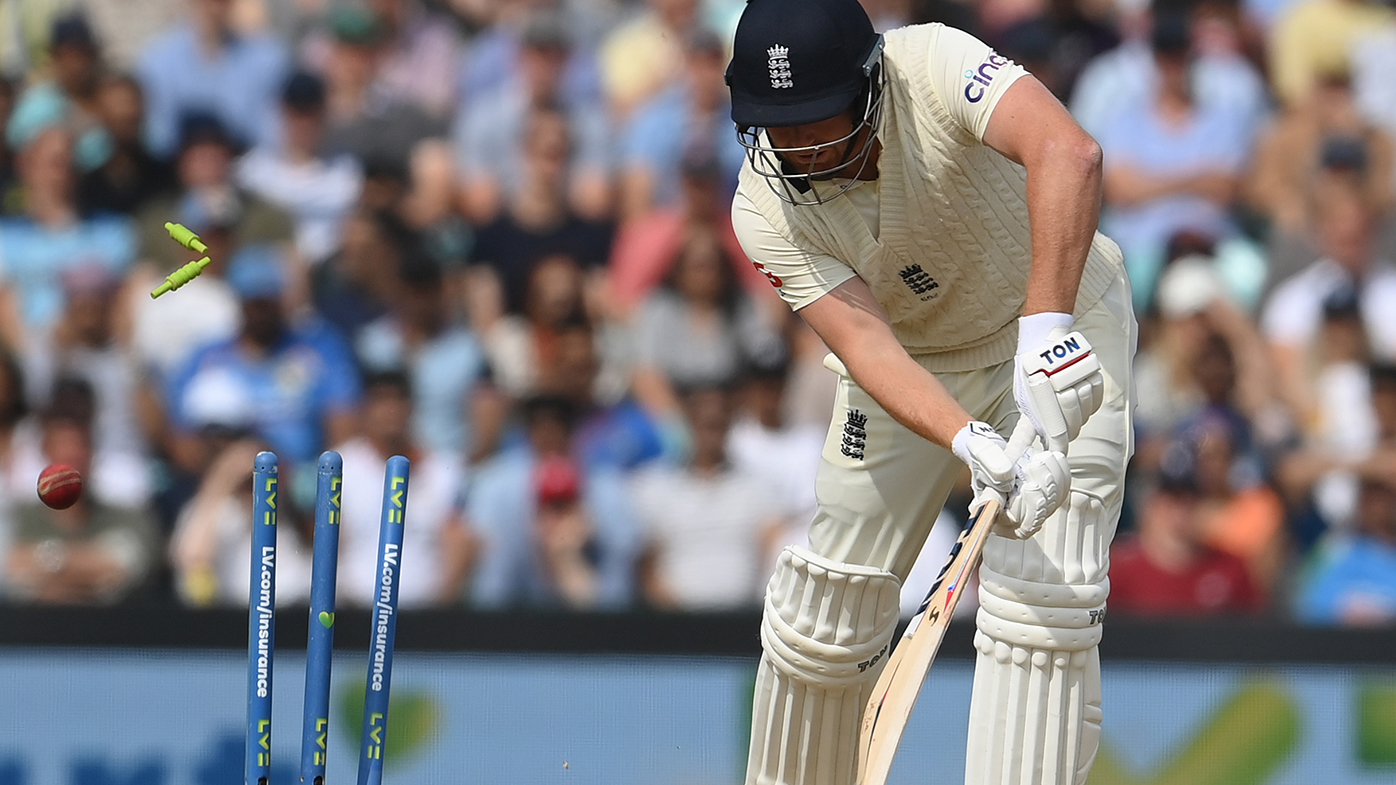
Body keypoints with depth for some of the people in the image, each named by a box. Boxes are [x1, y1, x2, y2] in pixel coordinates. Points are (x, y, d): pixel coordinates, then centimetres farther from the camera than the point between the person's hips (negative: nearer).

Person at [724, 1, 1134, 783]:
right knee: (824, 614, 2)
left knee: (1040, 602, -19)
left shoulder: (934, 67, -32)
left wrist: (1045, 332, -60)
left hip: (1061, 327, -3)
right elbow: (864, 343, -32)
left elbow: (1070, 154, -49)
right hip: (916, 362, 3)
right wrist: (976, 447, -50)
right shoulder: (766, 209, -21)